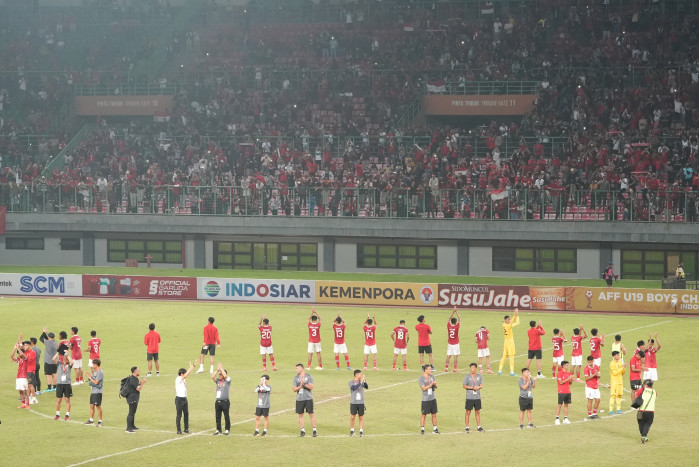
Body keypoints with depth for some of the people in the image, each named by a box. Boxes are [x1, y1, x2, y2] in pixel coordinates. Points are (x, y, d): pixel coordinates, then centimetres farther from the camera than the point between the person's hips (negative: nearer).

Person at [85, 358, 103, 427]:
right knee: (91, 406, 13)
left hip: (97, 392, -9)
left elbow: (96, 382, -19)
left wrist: (90, 378, -9)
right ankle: (91, 420, 23)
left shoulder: (100, 372, -15)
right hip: (93, 391, 9)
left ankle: (100, 421, 2)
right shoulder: (95, 371, 13)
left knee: (98, 406, -4)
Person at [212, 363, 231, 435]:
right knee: (218, 417, 7)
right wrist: (217, 369, -3)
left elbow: (225, 375, -19)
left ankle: (227, 430, 7)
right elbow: (212, 376, -3)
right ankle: (218, 430, 14)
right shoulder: (218, 381, 12)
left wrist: (221, 368, -9)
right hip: (218, 401, 5)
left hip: (225, 401, -5)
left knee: (226, 417, 0)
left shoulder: (227, 380, 0)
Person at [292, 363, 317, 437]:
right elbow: (294, 389, 2)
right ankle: (302, 431, 10)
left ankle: (314, 430, 3)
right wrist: (300, 386, -16)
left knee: (311, 414, -3)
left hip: (308, 398, -3)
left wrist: (304, 384, -21)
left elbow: (311, 387, -6)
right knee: (300, 415, 3)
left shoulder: (308, 376, 1)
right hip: (299, 399, 3)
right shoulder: (296, 378, 8)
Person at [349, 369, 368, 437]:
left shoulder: (361, 382, 4)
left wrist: (364, 381, -27)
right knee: (352, 417, 1)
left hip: (361, 403, 2)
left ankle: (361, 431, 8)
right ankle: (352, 431, 15)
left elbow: (366, 387, -11)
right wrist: (361, 382, -27)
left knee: (361, 417, 2)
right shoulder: (351, 383, -3)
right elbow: (354, 388, -22)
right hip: (353, 403, -2)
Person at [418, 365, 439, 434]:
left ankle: (435, 429, 13)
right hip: (425, 399, -5)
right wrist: (431, 384, -21)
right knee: (424, 414, -3)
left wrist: (435, 384, -12)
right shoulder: (421, 378, -8)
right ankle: (422, 429, 4)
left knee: (434, 414, 6)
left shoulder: (432, 376, 10)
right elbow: (424, 388, -16)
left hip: (433, 398, 5)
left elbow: (436, 387, 11)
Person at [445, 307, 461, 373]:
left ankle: (446, 368, 6)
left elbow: (449, 319, 12)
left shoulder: (449, 326, -4)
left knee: (448, 356, 6)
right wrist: (456, 312, 4)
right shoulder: (456, 327, -12)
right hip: (456, 344, -4)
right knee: (456, 356, 0)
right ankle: (455, 368, -2)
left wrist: (453, 312, 11)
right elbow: (459, 319, -1)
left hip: (449, 343, 4)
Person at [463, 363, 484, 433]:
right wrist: (472, 388, -15)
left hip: (477, 397, 3)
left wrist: (478, 387, -17)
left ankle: (479, 427, 16)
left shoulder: (479, 376, 7)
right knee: (468, 412, -1)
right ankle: (467, 427, 6)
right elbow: (464, 386, -3)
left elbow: (481, 386, 6)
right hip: (469, 397, -3)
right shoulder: (467, 376, -2)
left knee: (478, 412, 8)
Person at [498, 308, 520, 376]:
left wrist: (515, 315, 12)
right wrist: (517, 315, -3)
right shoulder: (508, 326, -17)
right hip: (510, 342, -8)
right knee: (511, 357, -6)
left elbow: (512, 321, 20)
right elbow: (517, 323, -13)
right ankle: (512, 372, -8)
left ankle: (500, 370, 13)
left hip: (506, 342, 8)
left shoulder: (504, 325, 6)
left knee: (504, 356, 13)